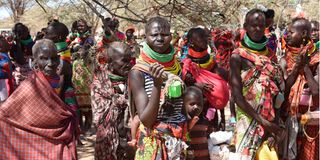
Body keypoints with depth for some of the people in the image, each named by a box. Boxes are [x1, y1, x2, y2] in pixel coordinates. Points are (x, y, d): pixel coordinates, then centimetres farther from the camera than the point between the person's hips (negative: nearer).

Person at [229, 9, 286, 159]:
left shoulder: (270, 54, 7)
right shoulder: (238, 56, -8)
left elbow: (281, 88, 7)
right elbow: (237, 95, -14)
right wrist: (262, 121, -18)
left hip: (273, 119, 5)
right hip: (250, 117, -4)